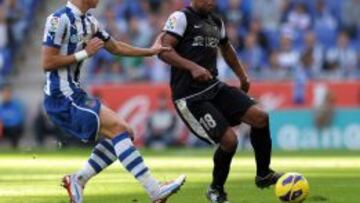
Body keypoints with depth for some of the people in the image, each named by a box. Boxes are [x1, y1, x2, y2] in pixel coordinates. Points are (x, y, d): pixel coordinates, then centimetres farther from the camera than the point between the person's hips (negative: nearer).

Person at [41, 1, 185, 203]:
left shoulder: (89, 22, 13)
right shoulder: (59, 20, -15)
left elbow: (116, 47, 26)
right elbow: (47, 63, -19)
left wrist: (151, 51, 22)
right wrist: (85, 53, -16)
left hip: (75, 94, 10)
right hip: (62, 97, -10)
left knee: (125, 133, 4)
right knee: (118, 129, -17)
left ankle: (78, 180, 7)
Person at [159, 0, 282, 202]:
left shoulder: (216, 22, 16)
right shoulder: (181, 18, -8)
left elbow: (226, 48, 35)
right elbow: (164, 51, -19)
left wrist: (242, 76, 31)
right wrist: (192, 67, -31)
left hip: (214, 87, 7)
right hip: (190, 97, -7)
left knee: (260, 117, -10)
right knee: (229, 139, -17)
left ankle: (263, 175, 8)